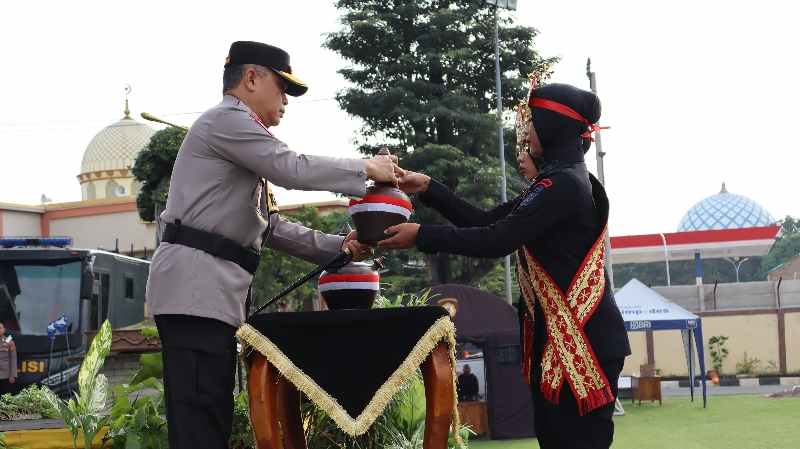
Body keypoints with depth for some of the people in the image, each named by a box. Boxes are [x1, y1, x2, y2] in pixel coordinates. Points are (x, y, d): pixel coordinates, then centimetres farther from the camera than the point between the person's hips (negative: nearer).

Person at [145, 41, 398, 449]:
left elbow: (270, 228, 25)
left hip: (212, 288, 11)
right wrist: (366, 169, -1)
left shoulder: (236, 132, 29)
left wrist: (336, 247, 16)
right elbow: (292, 168, -13)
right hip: (195, 283, -11)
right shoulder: (226, 119, -3)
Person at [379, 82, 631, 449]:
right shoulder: (558, 181, 17)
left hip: (582, 339, -10)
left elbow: (497, 241, -21)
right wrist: (428, 189, 11)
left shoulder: (564, 184, -16)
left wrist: (421, 235, -14)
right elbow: (485, 222, 17)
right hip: (559, 336, 10)